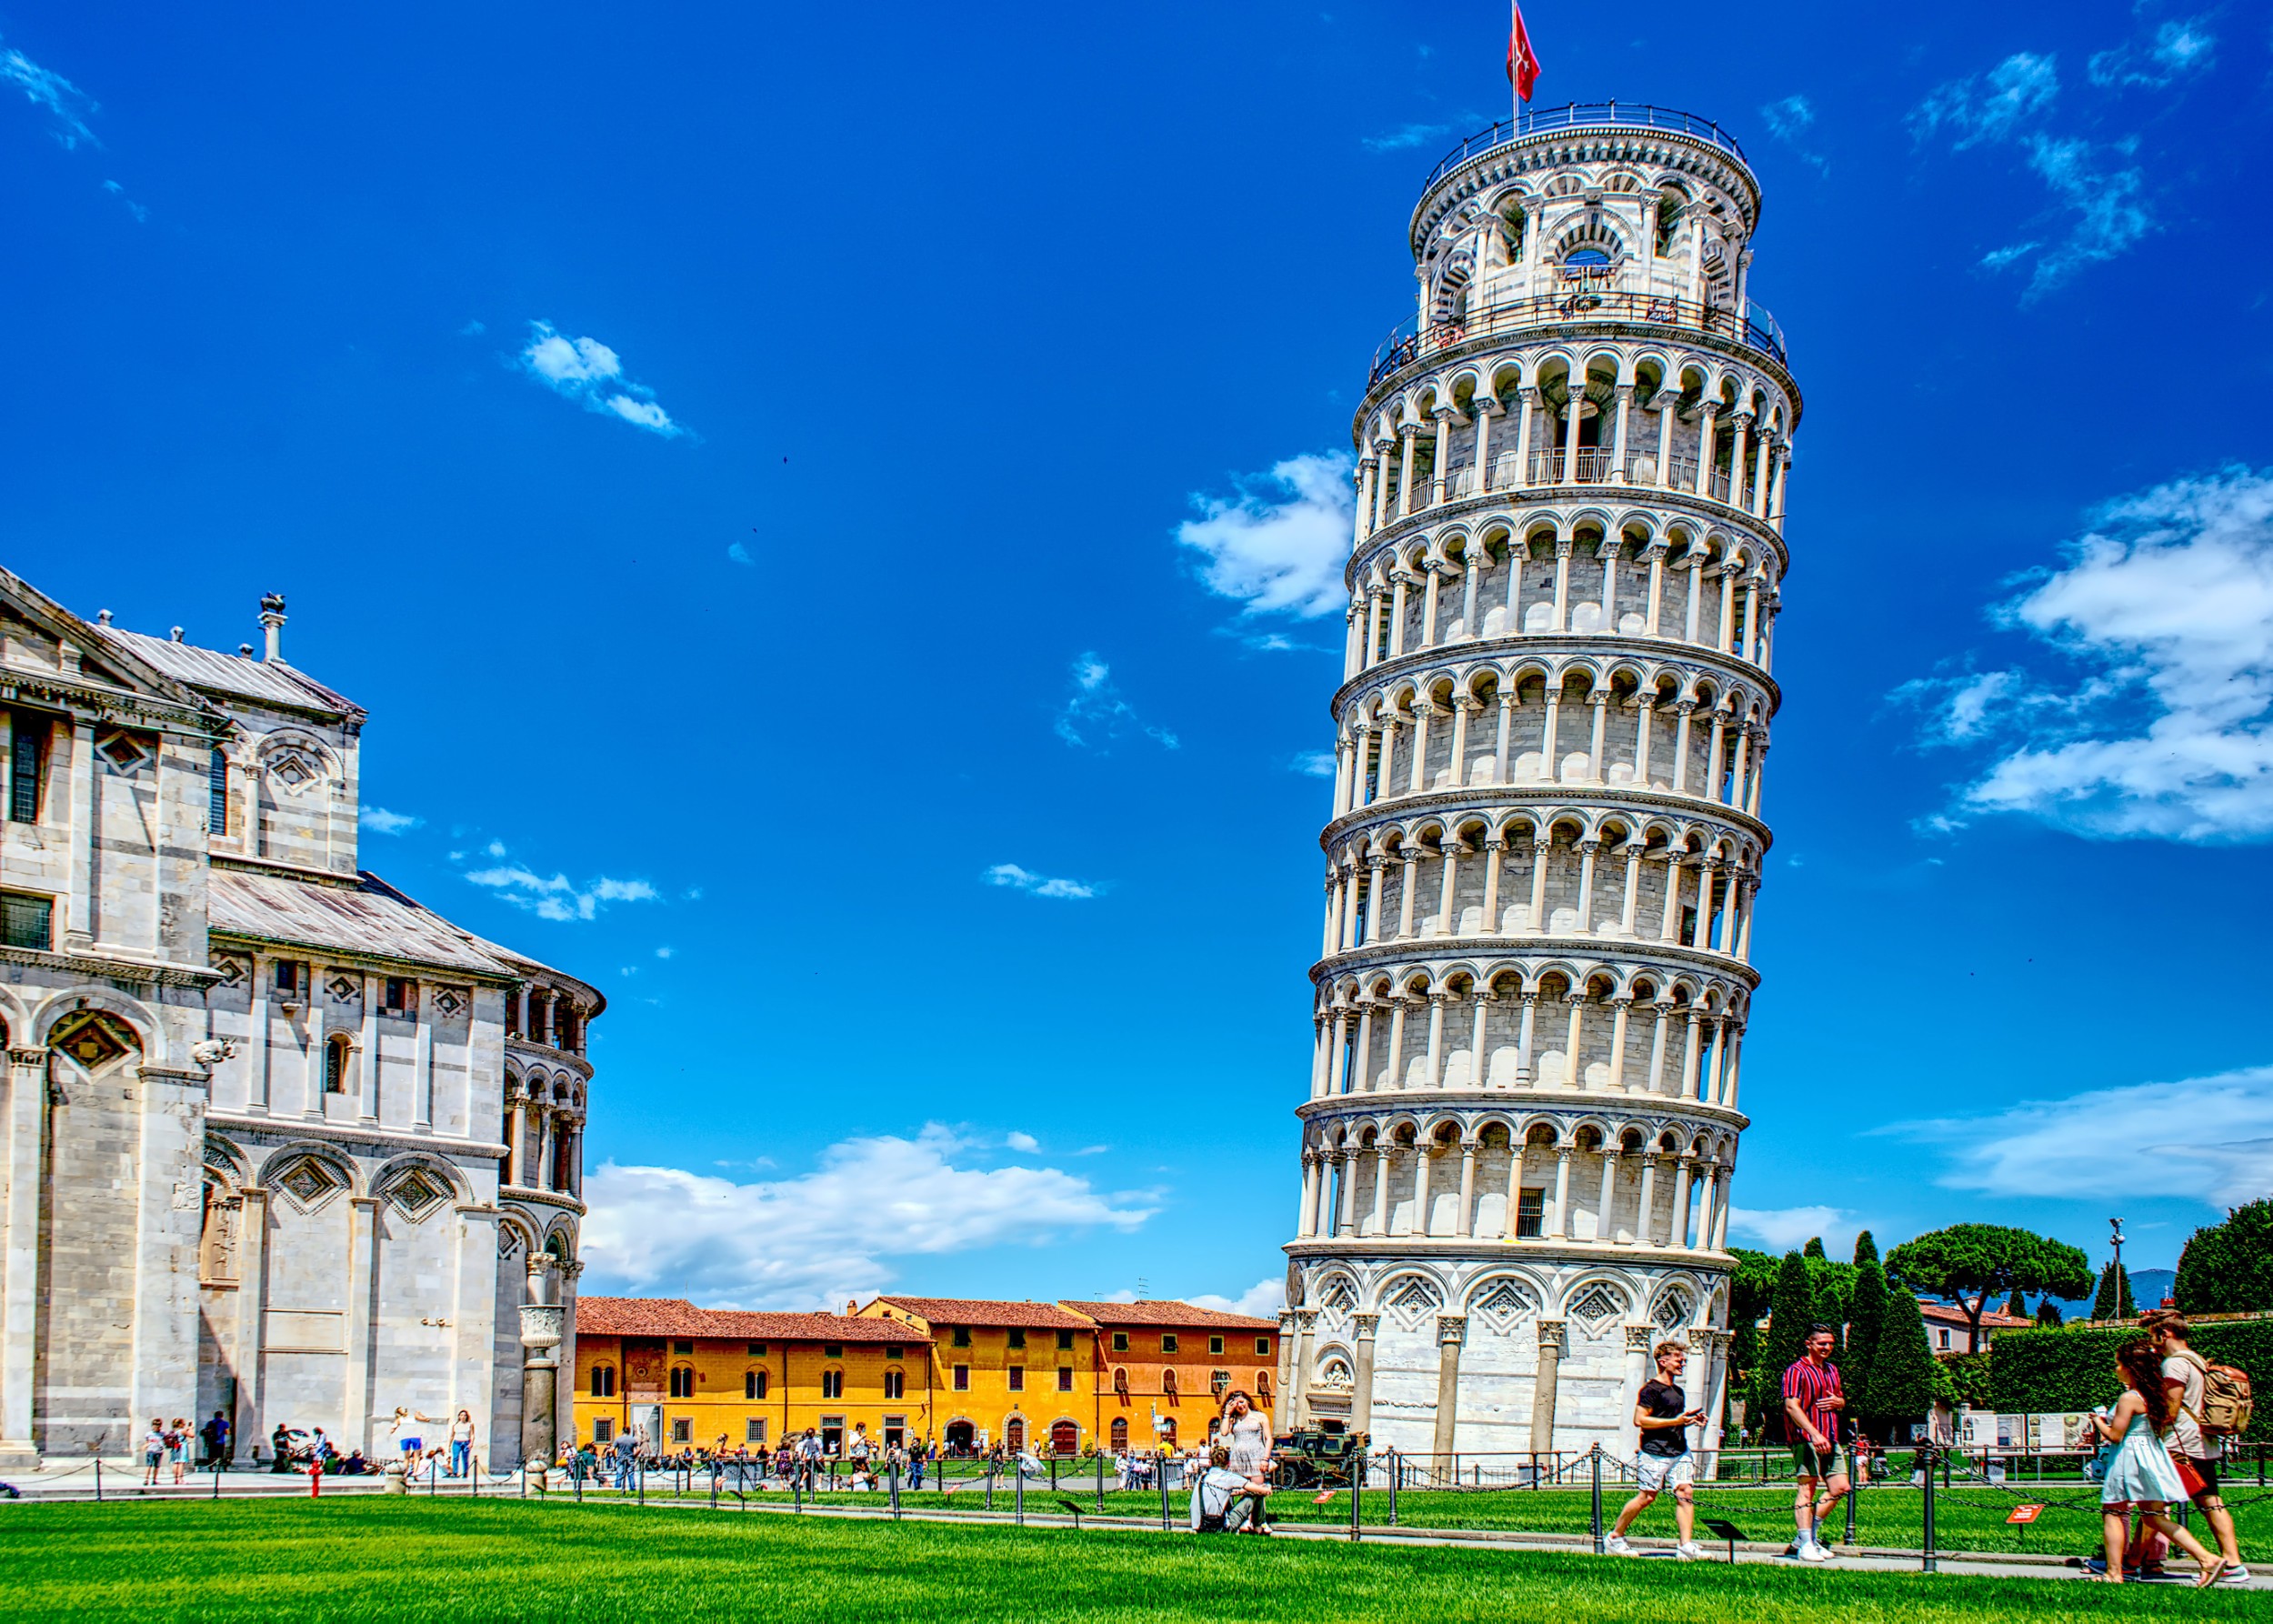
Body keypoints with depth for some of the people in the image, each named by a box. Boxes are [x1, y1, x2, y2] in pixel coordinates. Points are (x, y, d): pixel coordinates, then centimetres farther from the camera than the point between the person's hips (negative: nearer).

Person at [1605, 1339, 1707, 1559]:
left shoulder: (1679, 1391, 20)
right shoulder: (1651, 1389, -7)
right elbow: (1639, 1419, -15)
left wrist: (1692, 1420, 13)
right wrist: (1675, 1421, -17)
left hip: (1680, 1452, 8)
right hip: (1655, 1452, -8)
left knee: (1685, 1493, -8)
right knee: (1646, 1497, -4)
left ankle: (1686, 1546, -11)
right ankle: (1614, 1538, 11)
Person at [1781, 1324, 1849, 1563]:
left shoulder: (1832, 1370, 17)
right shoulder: (1797, 1371, -9)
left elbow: (1842, 1402, 28)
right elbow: (1792, 1406, -18)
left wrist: (1837, 1402, 1)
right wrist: (1815, 1434, -28)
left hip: (1830, 1440, 8)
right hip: (1806, 1438, -8)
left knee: (1839, 1487, 7)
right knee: (1807, 1487, -8)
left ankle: (1810, 1535, 18)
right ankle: (1806, 1545, -8)